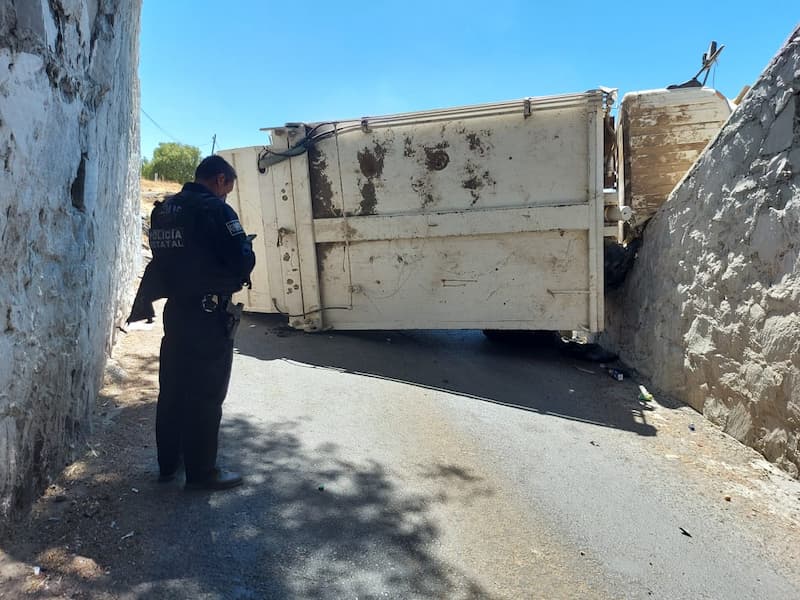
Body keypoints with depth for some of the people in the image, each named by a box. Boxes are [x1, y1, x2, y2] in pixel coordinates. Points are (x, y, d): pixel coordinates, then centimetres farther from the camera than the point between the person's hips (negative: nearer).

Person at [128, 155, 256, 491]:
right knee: (206, 395, 0)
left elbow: (166, 258, 17)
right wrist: (246, 245, 2)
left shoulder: (163, 210, 10)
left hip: (175, 310, 8)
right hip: (209, 315, -8)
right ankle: (202, 472, 9)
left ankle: (168, 463, 28)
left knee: (173, 389, 16)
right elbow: (243, 262, -18)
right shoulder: (215, 209, -14)